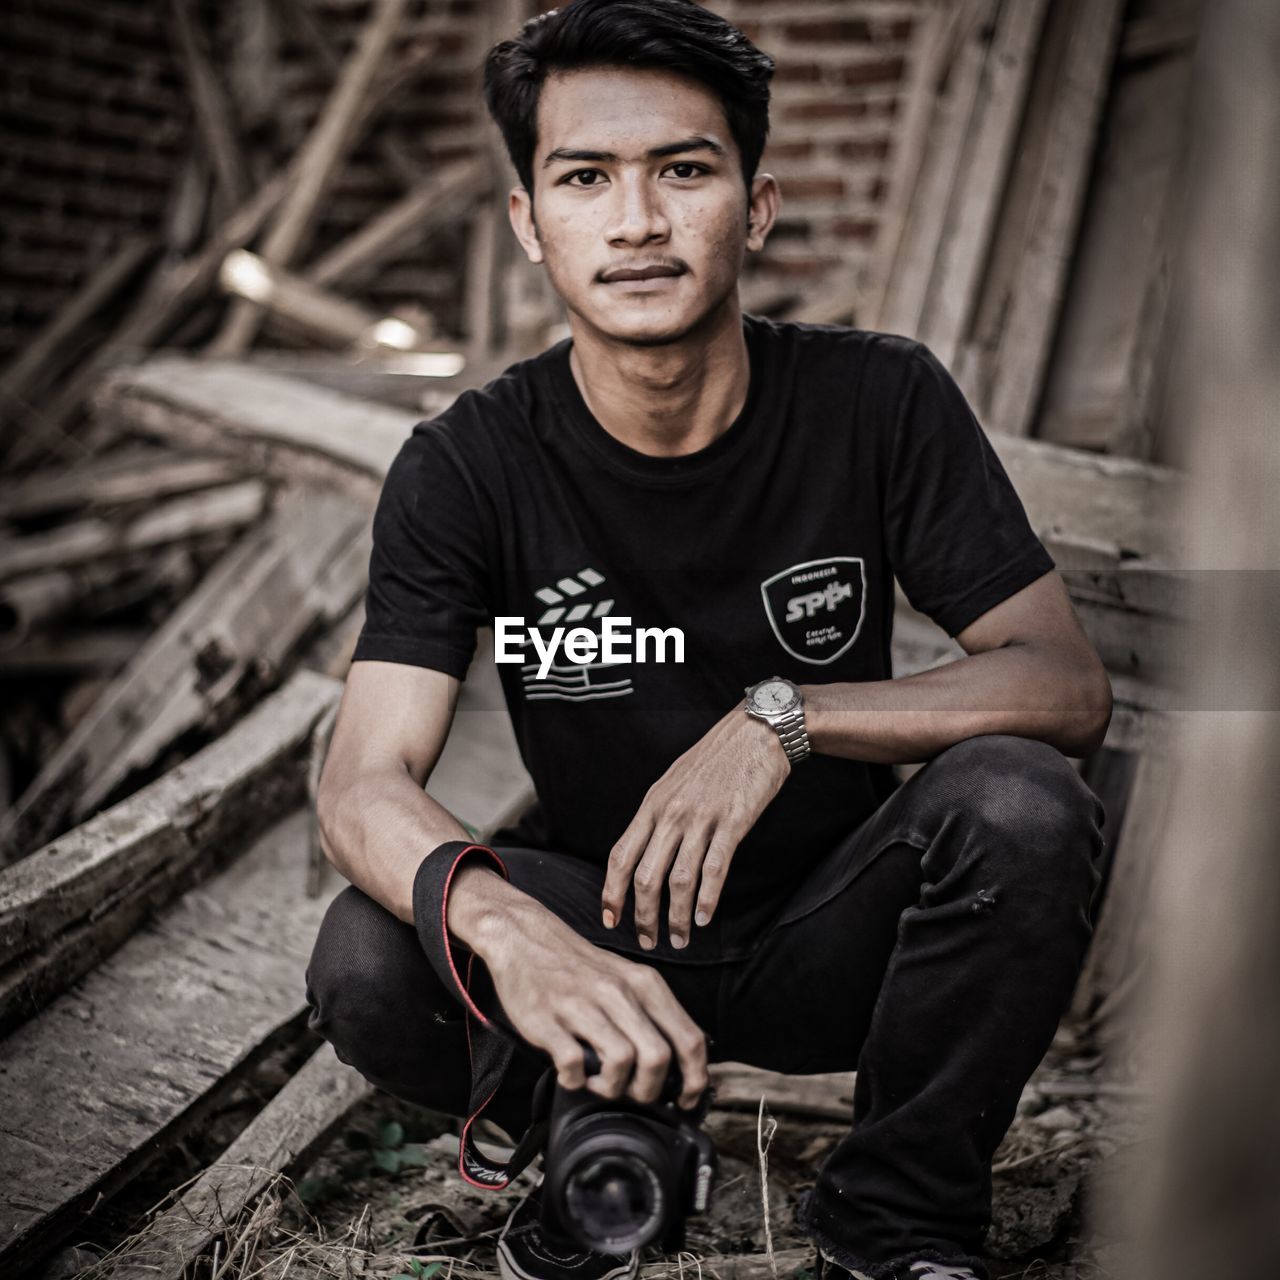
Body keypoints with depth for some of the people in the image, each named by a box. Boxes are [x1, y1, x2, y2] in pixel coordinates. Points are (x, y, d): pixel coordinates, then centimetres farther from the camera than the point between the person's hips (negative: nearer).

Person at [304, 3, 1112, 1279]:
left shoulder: (880, 400, -12)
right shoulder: (466, 466, -13)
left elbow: (1070, 683, -15)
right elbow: (364, 781, -22)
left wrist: (784, 716, -30)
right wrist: (503, 922, -45)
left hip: (831, 933, 1)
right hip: (601, 922, 0)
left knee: (1018, 803, -29)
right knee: (367, 964, -29)